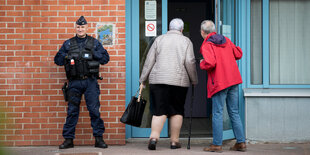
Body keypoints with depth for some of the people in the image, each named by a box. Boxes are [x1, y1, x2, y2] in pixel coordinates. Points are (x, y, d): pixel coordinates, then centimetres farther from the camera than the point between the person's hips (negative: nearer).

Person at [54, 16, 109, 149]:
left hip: (90, 81, -1)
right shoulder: (68, 44, 12)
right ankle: (68, 139, 8)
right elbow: (57, 60, 11)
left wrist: (93, 54, -10)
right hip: (74, 82, 1)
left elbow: (105, 58, 5)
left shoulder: (94, 43, 9)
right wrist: (67, 57, -9)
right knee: (72, 111, 3)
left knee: (94, 110, -4)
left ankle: (98, 138, 3)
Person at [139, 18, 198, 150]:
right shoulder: (186, 41, 6)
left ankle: (154, 137, -16)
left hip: (158, 80, 1)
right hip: (179, 80, -1)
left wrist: (143, 80, 8)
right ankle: (174, 141, 11)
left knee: (159, 110, 1)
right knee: (177, 111, 9)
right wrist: (194, 80, 8)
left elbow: (149, 61, 5)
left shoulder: (159, 39, 10)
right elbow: (190, 62, -3)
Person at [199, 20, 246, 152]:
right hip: (233, 80, 7)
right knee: (234, 112, 11)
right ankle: (241, 143, 11)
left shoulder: (207, 45, -8)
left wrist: (202, 64, -1)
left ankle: (217, 145, 1)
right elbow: (238, 54, 17)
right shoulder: (226, 40, 13)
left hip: (219, 82, -6)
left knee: (217, 113, -1)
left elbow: (210, 63, -22)